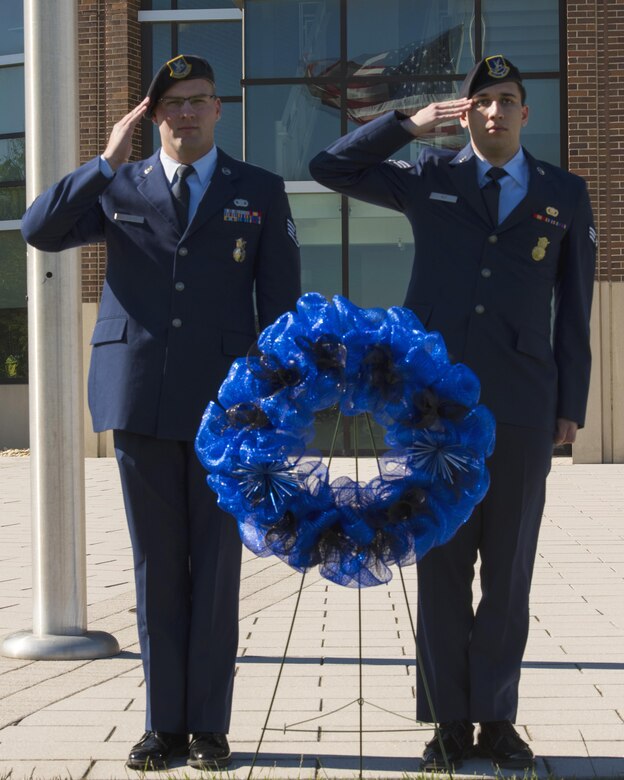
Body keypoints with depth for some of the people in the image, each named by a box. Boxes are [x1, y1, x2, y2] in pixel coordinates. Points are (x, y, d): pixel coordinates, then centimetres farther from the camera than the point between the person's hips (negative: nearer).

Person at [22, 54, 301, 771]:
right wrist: (109, 161, -11)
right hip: (140, 400, 1)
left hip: (224, 401, -1)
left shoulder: (260, 193, 8)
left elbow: (280, 302, 5)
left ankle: (209, 724, 13)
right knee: (156, 566, 7)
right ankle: (164, 721, 15)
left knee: (216, 566, 3)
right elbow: (39, 230, -5)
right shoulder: (118, 188, 10)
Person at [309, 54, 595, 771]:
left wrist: (571, 405, 5)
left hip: (522, 407, 0)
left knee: (509, 568, 5)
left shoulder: (565, 196, 10)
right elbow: (330, 168, 9)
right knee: (441, 564, 4)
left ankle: (497, 718, 14)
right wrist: (410, 124, 1)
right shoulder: (430, 179, 10)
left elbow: (574, 308, 10)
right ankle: (450, 720, 12)